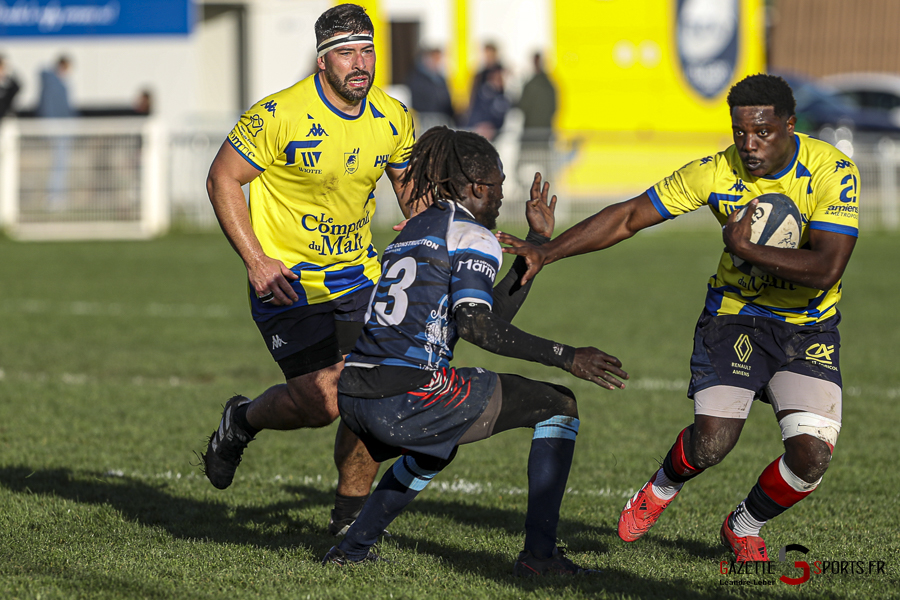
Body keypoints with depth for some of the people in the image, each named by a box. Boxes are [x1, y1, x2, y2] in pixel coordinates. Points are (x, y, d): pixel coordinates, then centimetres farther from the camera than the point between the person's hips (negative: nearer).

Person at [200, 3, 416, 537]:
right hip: (287, 280, -5)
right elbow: (222, 179, -9)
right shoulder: (280, 115, -18)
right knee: (323, 400, -14)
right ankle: (243, 421, 19)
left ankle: (349, 517, 13)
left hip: (359, 277, 5)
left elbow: (412, 184, 18)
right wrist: (256, 261, -15)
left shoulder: (394, 119, -2)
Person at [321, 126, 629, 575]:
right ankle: (539, 551, 0)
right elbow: (474, 324, -17)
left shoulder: (418, 228, 25)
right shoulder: (472, 236, -1)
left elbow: (493, 314, 26)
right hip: (408, 397, -9)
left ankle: (353, 546, 31)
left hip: (352, 398, 9)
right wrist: (564, 357, -15)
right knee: (559, 404, 7)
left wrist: (537, 242, 28)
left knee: (438, 447, 41)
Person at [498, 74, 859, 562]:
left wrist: (745, 248, -25)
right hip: (735, 315, 0)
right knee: (711, 443, -20)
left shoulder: (831, 171, -19)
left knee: (811, 455, -17)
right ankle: (663, 485, 19)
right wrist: (546, 252, -14)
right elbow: (628, 217, -7)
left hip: (810, 328, 0)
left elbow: (827, 269, -27)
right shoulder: (717, 172, -13)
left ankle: (745, 527, 16)